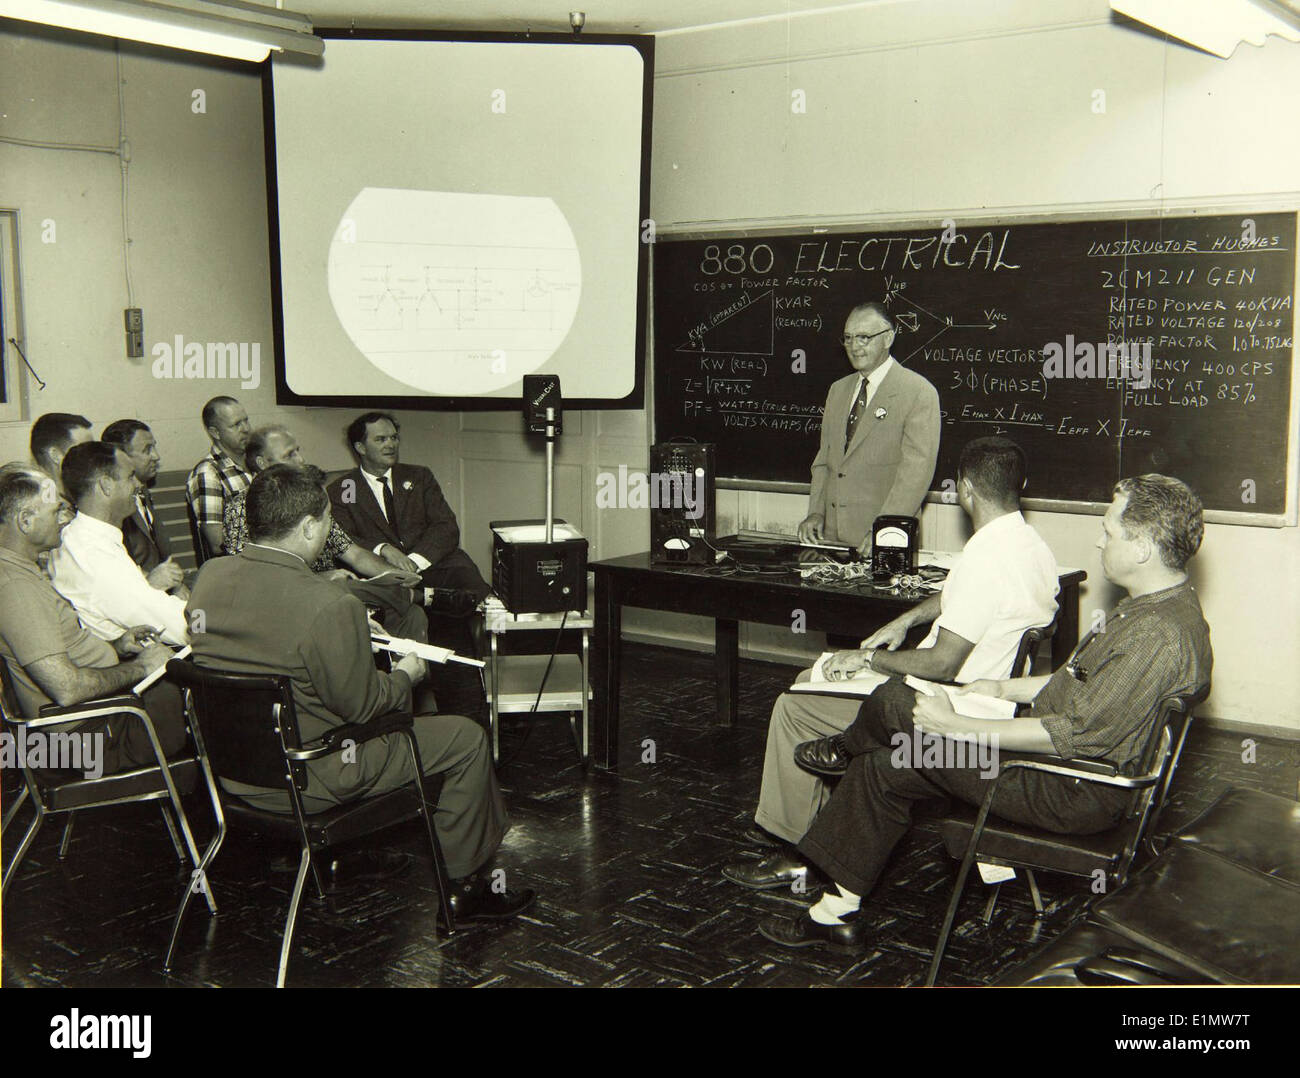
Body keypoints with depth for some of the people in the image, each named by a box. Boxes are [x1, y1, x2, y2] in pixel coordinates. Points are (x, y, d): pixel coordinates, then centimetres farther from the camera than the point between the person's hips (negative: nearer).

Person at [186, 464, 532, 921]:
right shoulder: (330, 606, -28)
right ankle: (465, 886, 20)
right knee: (466, 738, 5)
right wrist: (405, 675, 2)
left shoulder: (209, 576, -5)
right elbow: (360, 704, -18)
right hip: (305, 783, -8)